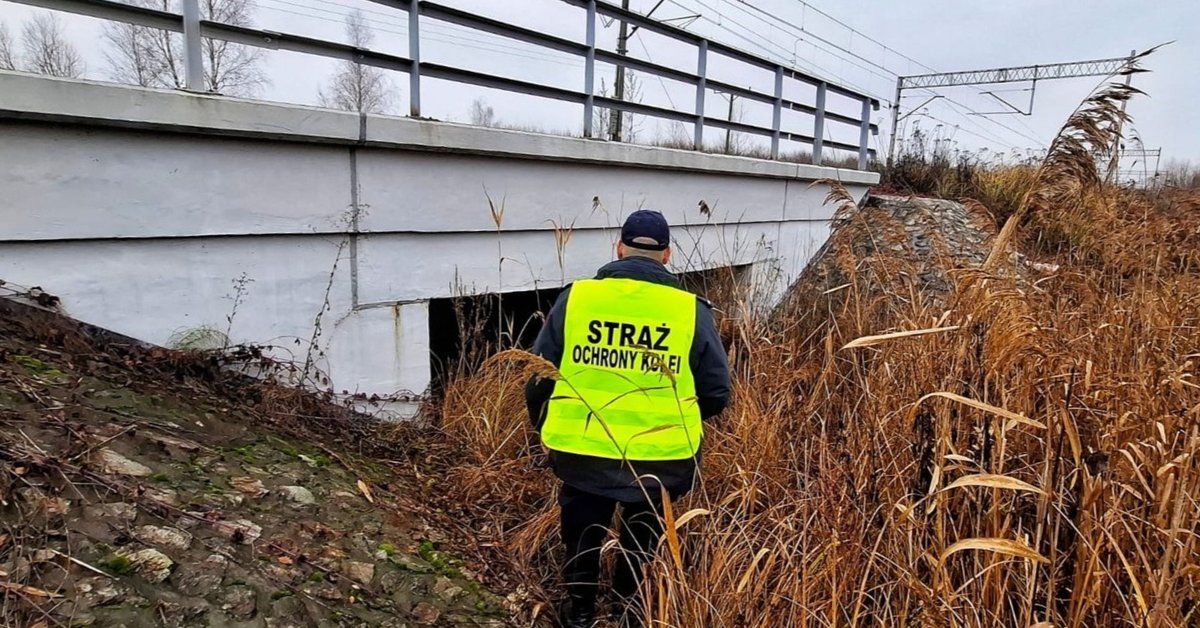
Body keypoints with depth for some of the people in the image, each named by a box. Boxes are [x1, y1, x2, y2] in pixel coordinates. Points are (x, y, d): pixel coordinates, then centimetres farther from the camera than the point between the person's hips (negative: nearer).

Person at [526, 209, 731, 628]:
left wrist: (545, 428, 17)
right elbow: (716, 394, -2)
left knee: (582, 538, 26)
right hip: (661, 459, 0)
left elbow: (538, 376, -1)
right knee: (642, 551, 25)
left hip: (582, 453, 1)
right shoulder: (691, 310, -7)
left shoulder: (577, 296, -7)